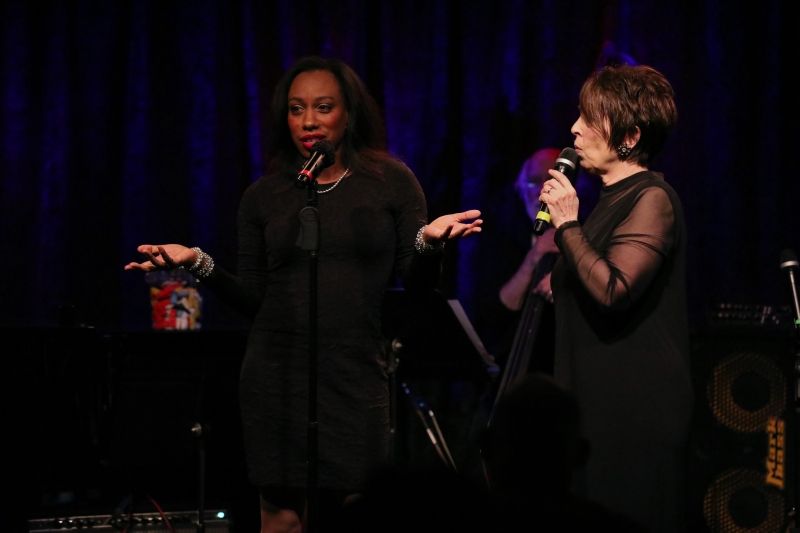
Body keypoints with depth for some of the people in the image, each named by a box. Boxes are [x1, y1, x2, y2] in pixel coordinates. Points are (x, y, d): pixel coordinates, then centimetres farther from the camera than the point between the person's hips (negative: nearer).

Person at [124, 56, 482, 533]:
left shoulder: (391, 181, 3)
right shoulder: (264, 195, 9)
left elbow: (417, 284, 3)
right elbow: (253, 298, 10)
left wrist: (429, 242, -18)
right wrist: (196, 262, -4)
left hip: (358, 378, -1)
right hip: (278, 380, 1)